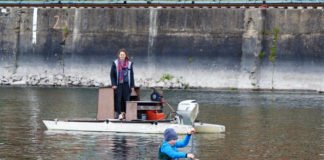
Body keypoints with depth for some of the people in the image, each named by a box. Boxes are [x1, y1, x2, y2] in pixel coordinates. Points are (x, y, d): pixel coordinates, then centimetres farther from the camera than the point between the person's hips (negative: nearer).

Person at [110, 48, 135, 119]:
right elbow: (112, 74, 3)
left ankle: (125, 113, 2)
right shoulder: (115, 63, 3)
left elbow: (131, 75, 11)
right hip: (118, 84, -2)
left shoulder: (129, 63, 8)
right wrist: (113, 84, -8)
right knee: (118, 99, -7)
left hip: (126, 84, 2)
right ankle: (117, 113, -4)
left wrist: (132, 86, 6)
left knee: (126, 99, -1)